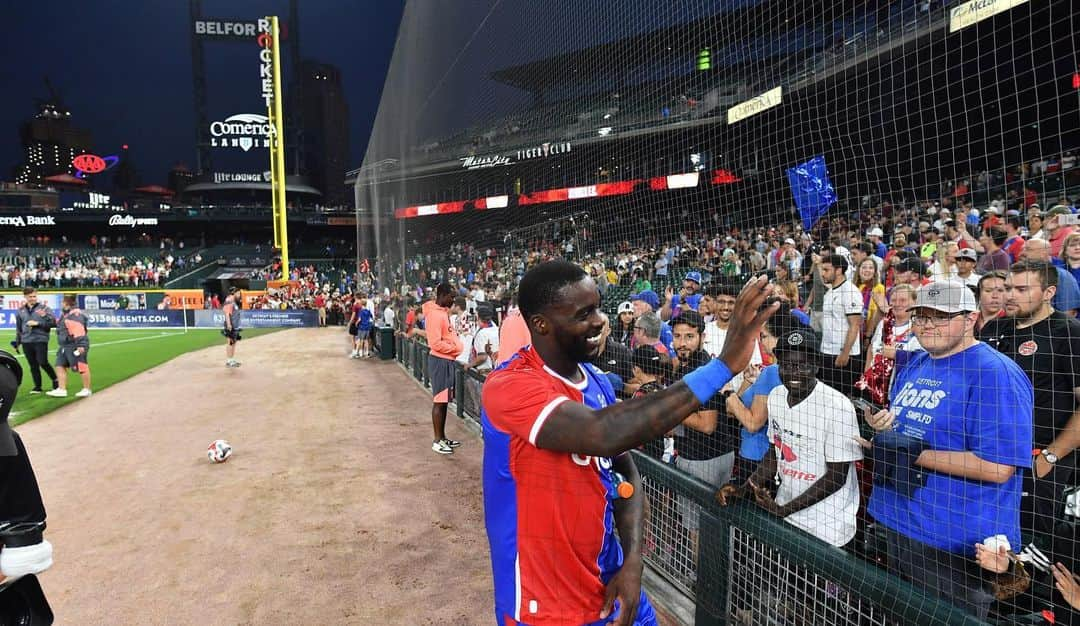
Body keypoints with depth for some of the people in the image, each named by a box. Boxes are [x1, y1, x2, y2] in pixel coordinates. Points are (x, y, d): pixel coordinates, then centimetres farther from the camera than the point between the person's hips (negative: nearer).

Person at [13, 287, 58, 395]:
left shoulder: (44, 308, 0)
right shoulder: (21, 310, 12)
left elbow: (53, 322, -6)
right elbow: (19, 329, 19)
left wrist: (37, 323, -14)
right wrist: (17, 343, 18)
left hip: (41, 340, -4)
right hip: (26, 342, 4)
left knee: (43, 363, -9)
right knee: (33, 366, 6)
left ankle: (55, 379, 13)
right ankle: (37, 387, 14)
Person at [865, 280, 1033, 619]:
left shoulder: (996, 373, -18)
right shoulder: (913, 363, 8)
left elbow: (998, 468, -24)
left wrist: (916, 454, -23)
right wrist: (881, 423, -3)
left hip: (958, 542, -8)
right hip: (898, 523, 8)